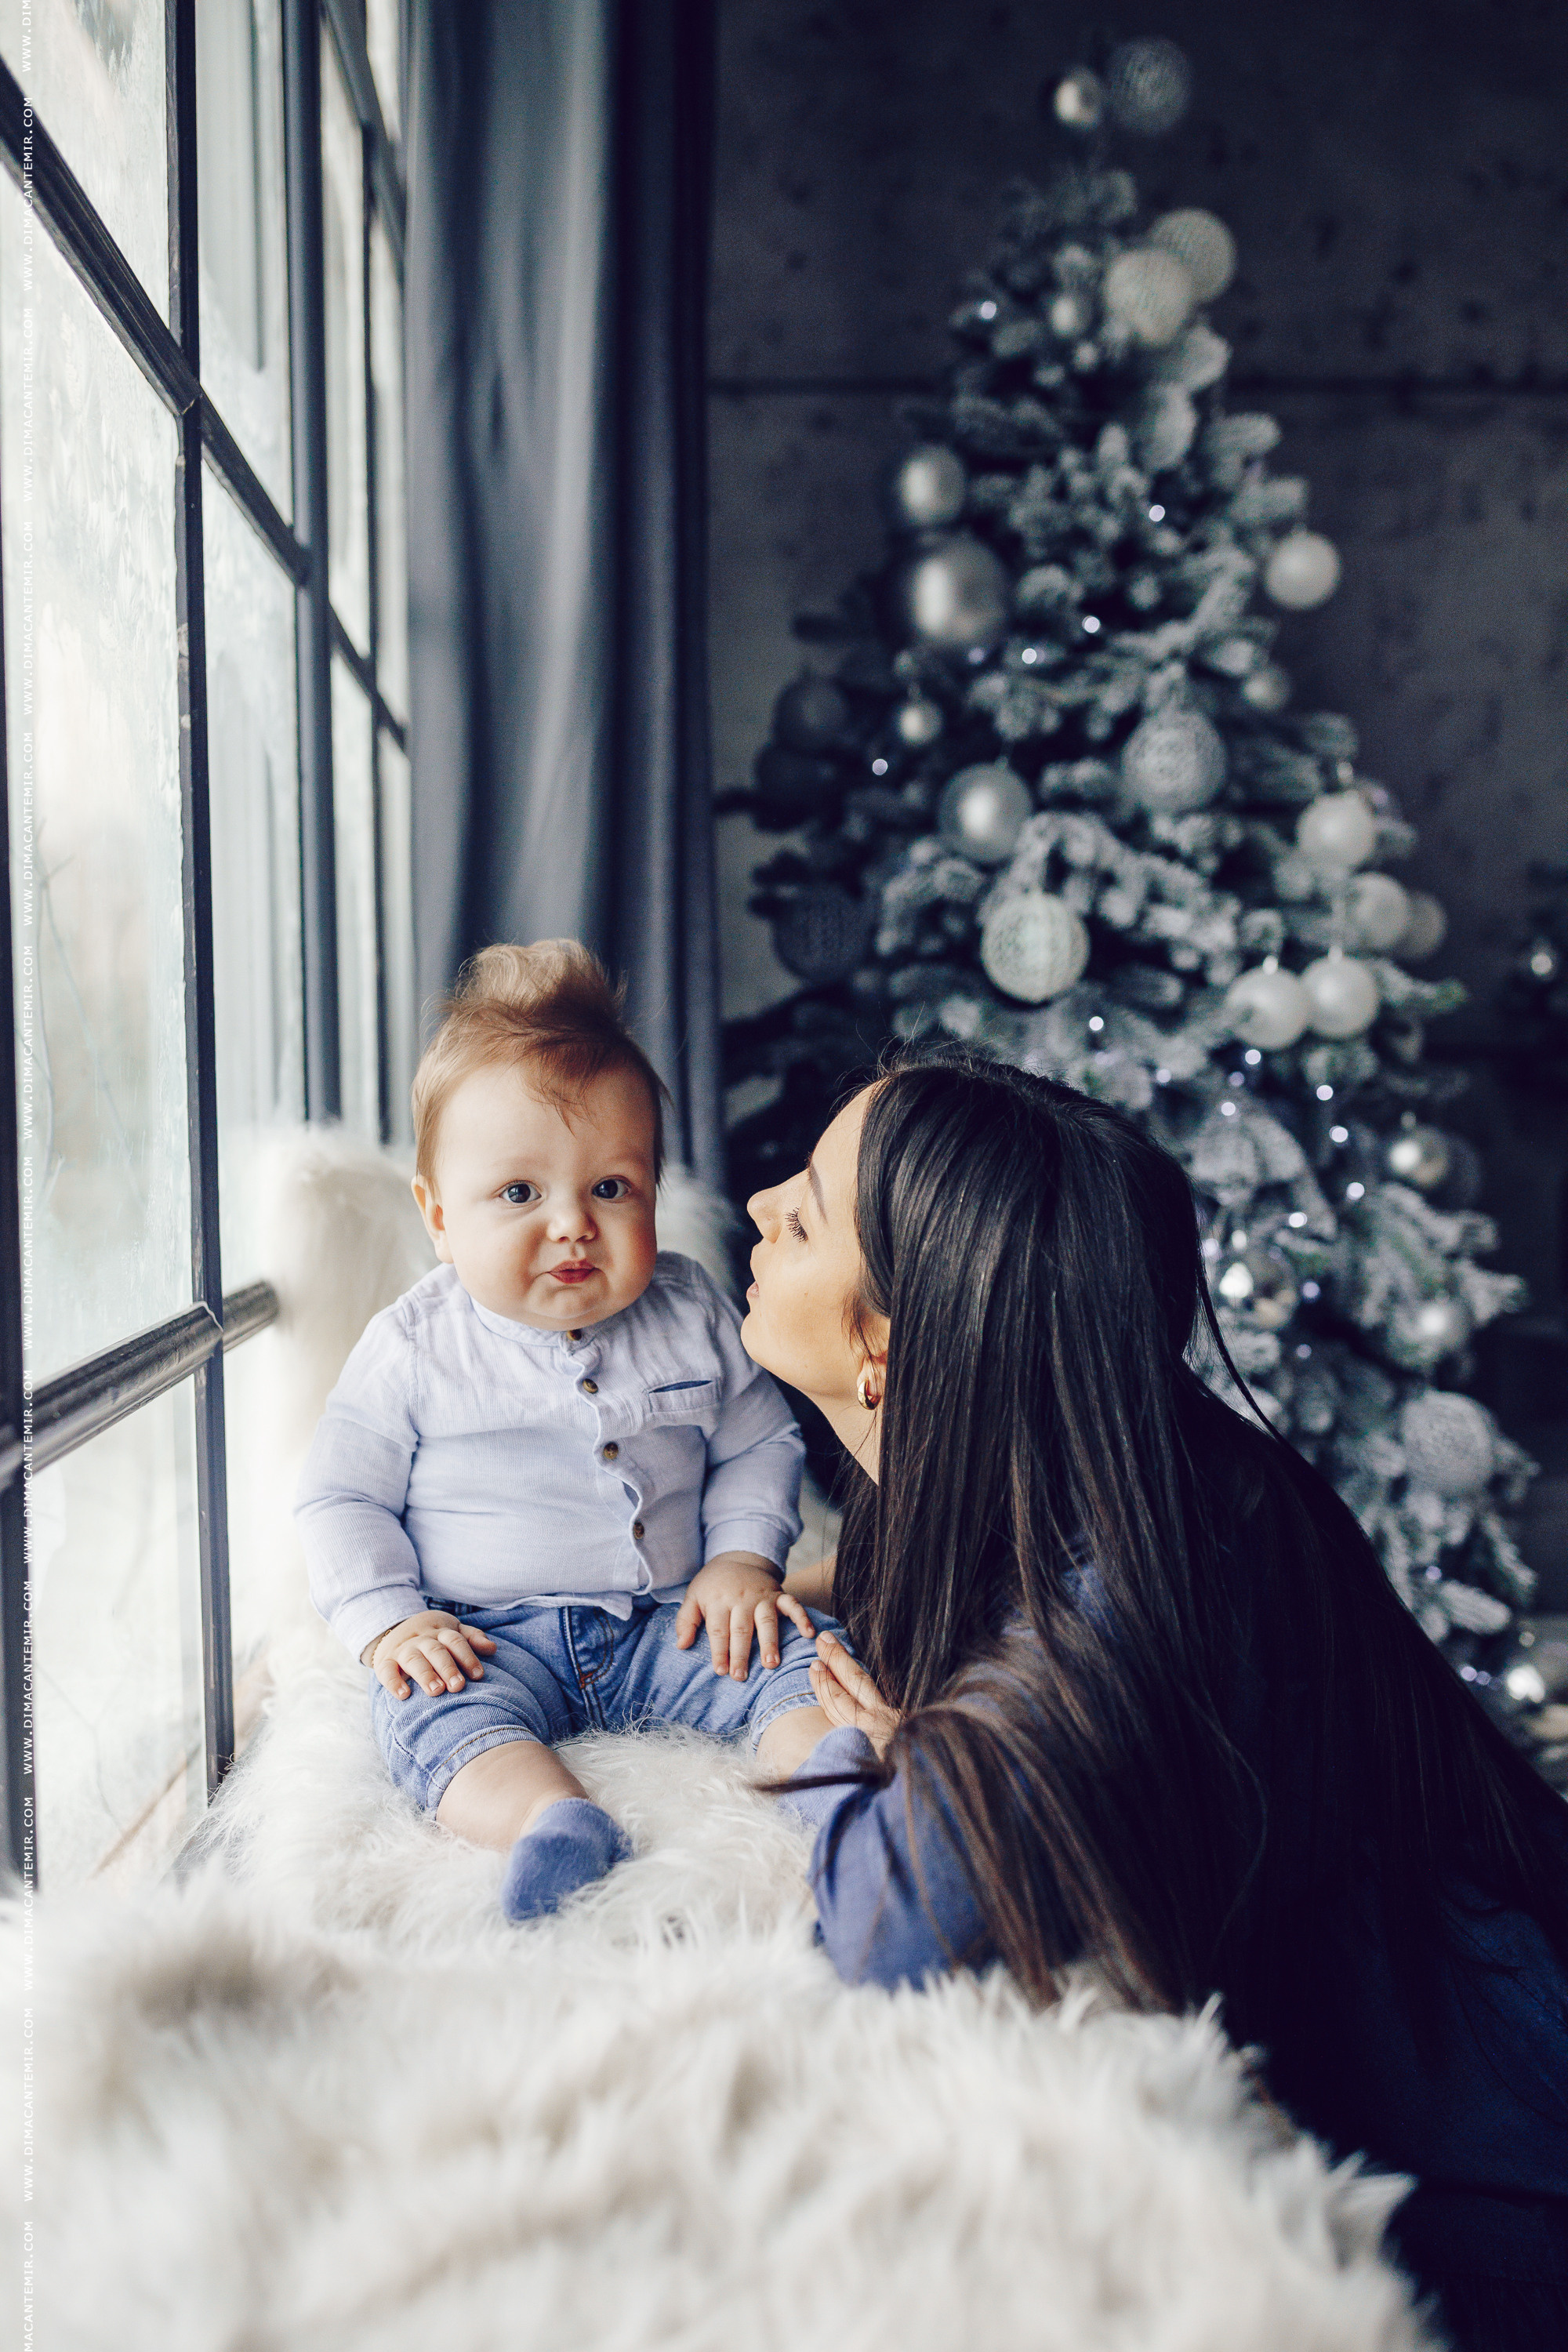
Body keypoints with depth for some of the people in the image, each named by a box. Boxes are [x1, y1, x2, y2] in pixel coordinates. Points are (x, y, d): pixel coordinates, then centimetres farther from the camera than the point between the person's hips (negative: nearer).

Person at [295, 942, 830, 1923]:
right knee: (433, 1710, -31)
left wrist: (743, 1557, -4)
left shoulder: (694, 1316, 0)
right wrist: (388, 1621, -11)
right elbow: (343, 1496, 2)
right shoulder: (415, 1347, -6)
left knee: (796, 1653, -18)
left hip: (667, 1618, 3)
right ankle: (553, 1826, -49)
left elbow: (760, 1442, 11)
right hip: (485, 1634, -2)